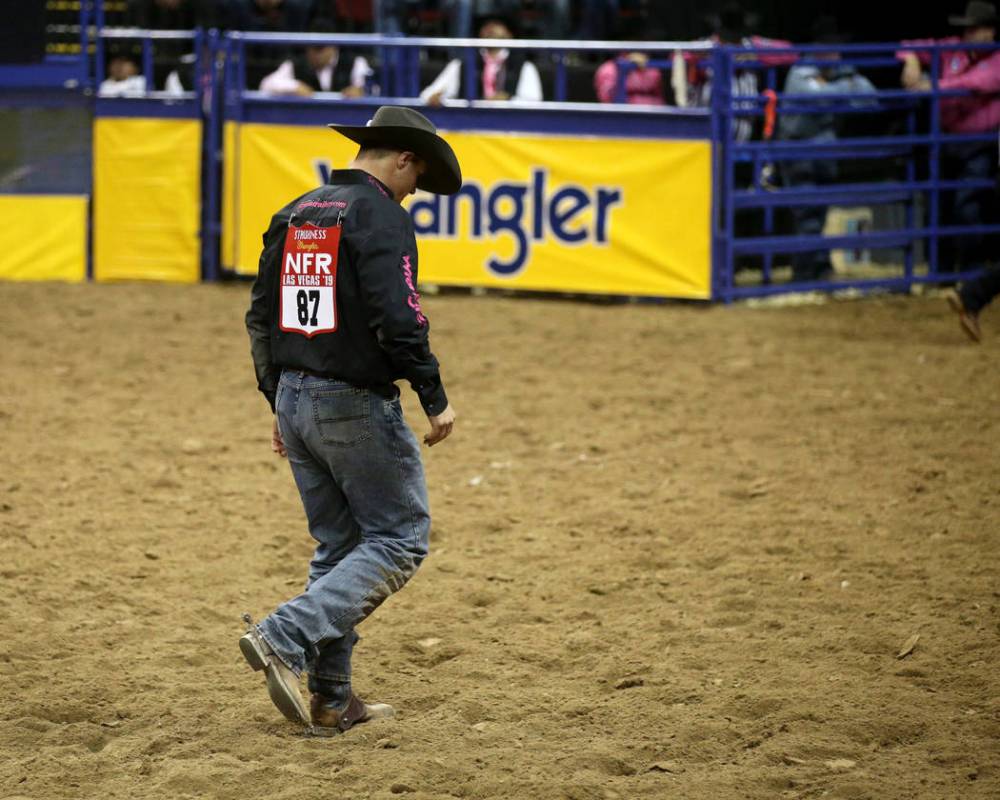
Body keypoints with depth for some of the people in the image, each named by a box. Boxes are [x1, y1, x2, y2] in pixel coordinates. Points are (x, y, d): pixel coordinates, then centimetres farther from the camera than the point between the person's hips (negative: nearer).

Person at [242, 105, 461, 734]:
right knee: (401, 538, 1)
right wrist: (436, 398, -11)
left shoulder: (294, 215, 12)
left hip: (295, 399, 8)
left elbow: (260, 318, 15)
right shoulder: (382, 216, -13)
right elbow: (398, 320, -21)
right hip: (356, 403, -8)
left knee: (338, 547, 15)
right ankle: (286, 638, -14)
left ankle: (332, 700, 14)